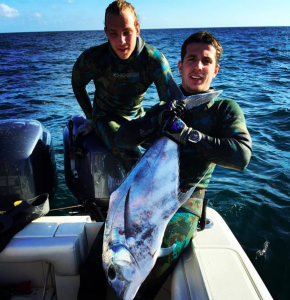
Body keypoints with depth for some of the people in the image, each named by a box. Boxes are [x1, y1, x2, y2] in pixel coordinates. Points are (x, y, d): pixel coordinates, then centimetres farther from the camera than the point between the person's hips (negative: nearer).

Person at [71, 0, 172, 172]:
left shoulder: (154, 59, -18)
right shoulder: (93, 58, -19)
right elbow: (78, 84, 2)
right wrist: (90, 118, 3)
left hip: (138, 117, 3)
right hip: (106, 118, -3)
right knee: (135, 163, -29)